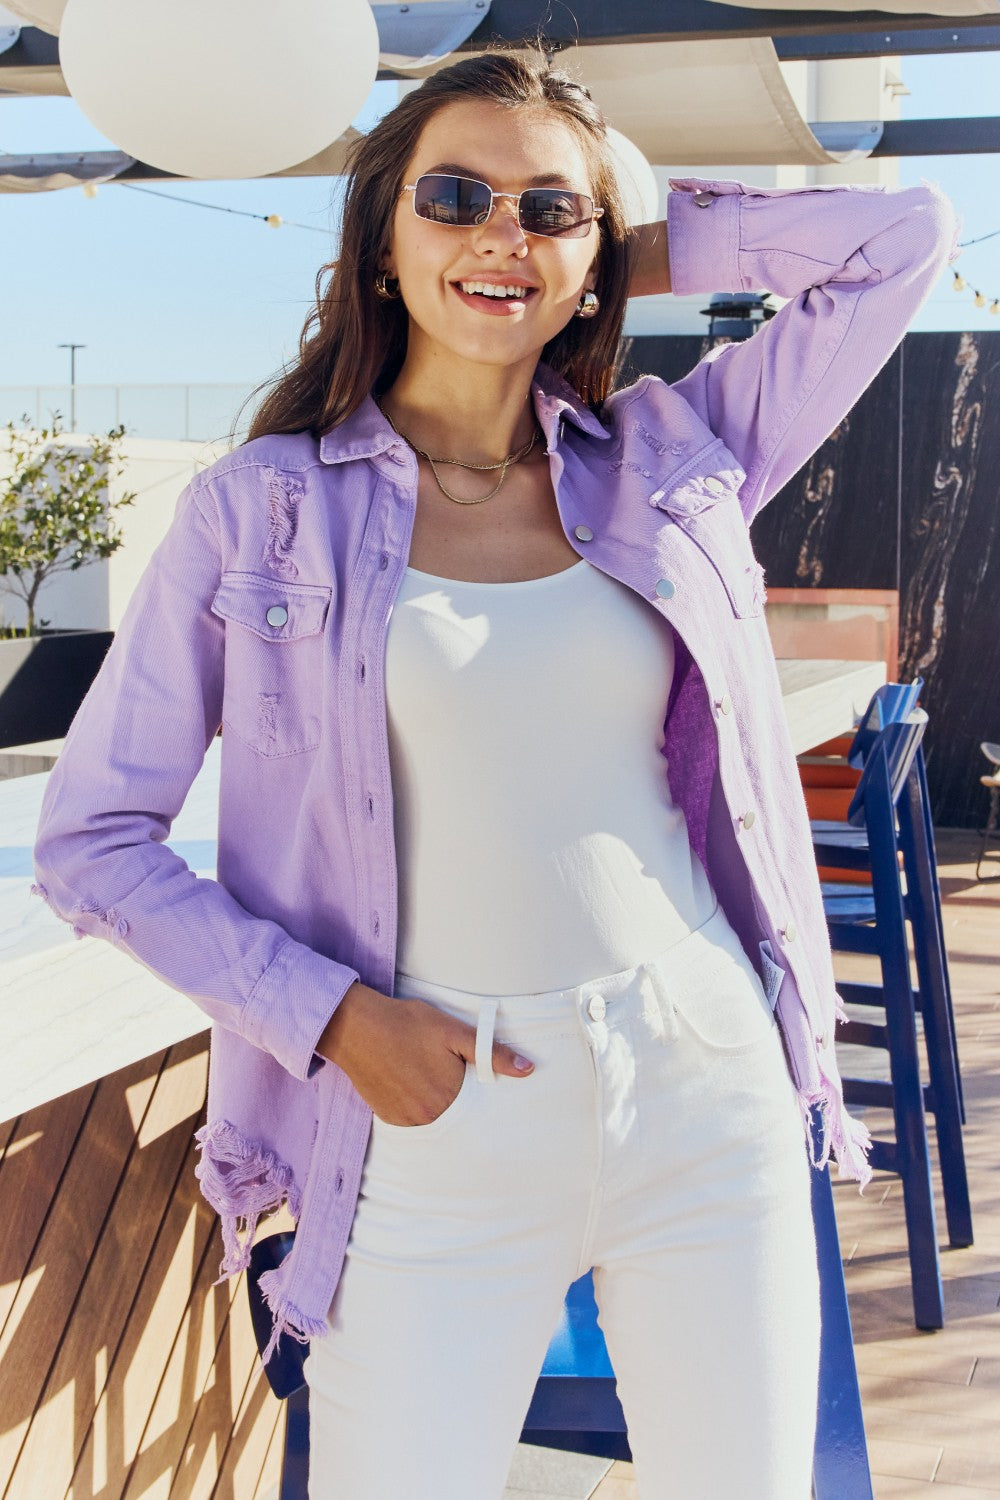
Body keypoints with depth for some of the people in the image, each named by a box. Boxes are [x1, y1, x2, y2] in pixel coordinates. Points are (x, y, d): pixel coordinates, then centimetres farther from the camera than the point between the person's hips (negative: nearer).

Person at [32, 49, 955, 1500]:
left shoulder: (669, 461, 6)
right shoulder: (262, 508, -1)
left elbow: (906, 233, 9)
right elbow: (92, 841, 0)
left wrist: (640, 257, 8)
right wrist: (333, 1017, -9)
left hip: (707, 1103, 3)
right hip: (443, 1126, -2)